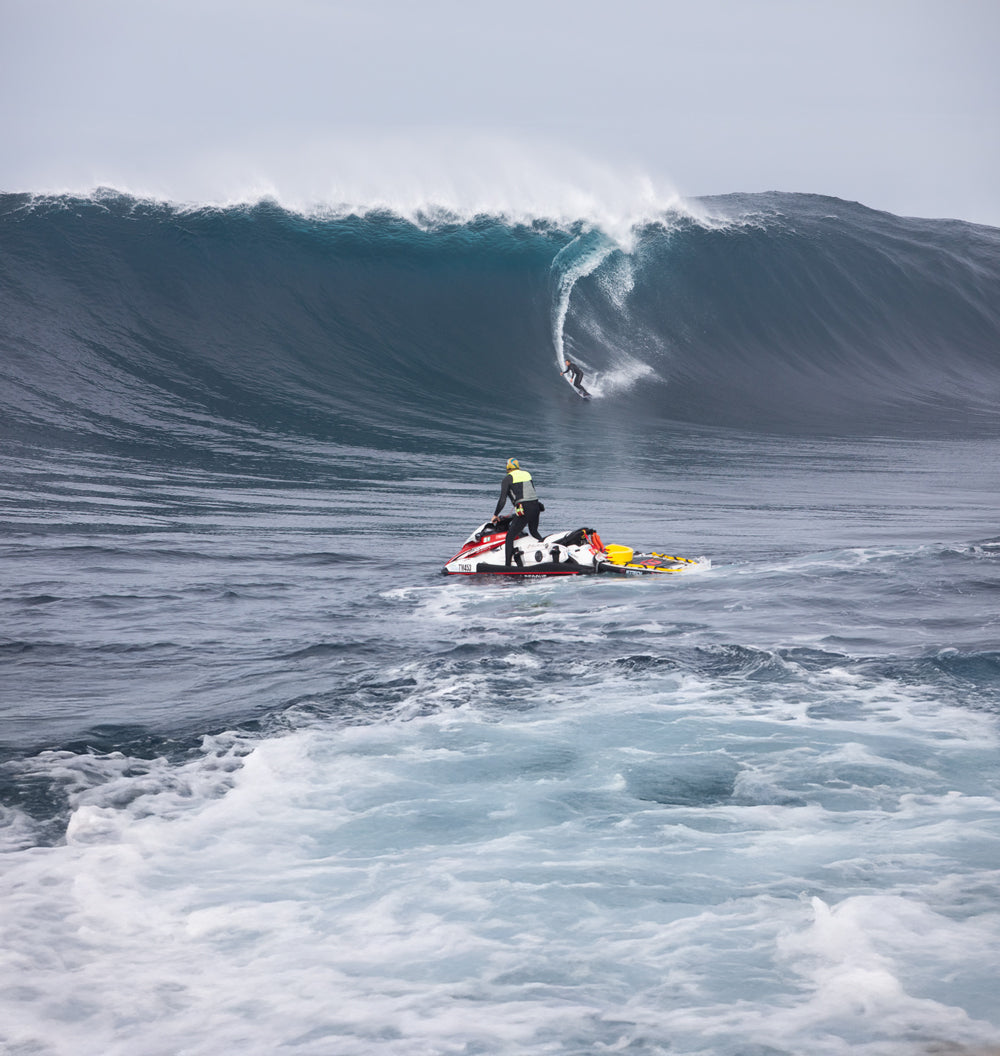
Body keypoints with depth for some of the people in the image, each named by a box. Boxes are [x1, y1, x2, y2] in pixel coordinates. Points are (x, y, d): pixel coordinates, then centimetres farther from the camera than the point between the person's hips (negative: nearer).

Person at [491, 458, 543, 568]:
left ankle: (507, 565, -11)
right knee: (534, 532, 28)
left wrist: (496, 515, 7)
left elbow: (502, 499, -3)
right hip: (536, 506, 6)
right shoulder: (527, 474, 20)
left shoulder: (507, 479, 2)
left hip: (523, 509, -6)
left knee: (510, 537, -3)